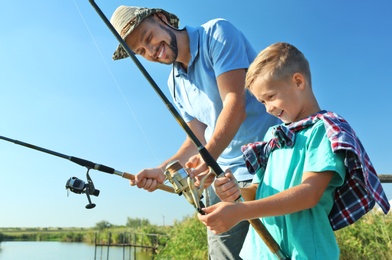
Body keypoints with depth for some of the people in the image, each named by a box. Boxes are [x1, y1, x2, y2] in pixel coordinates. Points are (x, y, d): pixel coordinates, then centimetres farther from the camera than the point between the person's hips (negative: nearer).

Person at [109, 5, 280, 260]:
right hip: (223, 179, 6)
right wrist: (162, 170, -1)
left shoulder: (217, 33, -6)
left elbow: (235, 102, -17)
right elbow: (199, 139, 12)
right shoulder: (175, 84, 13)